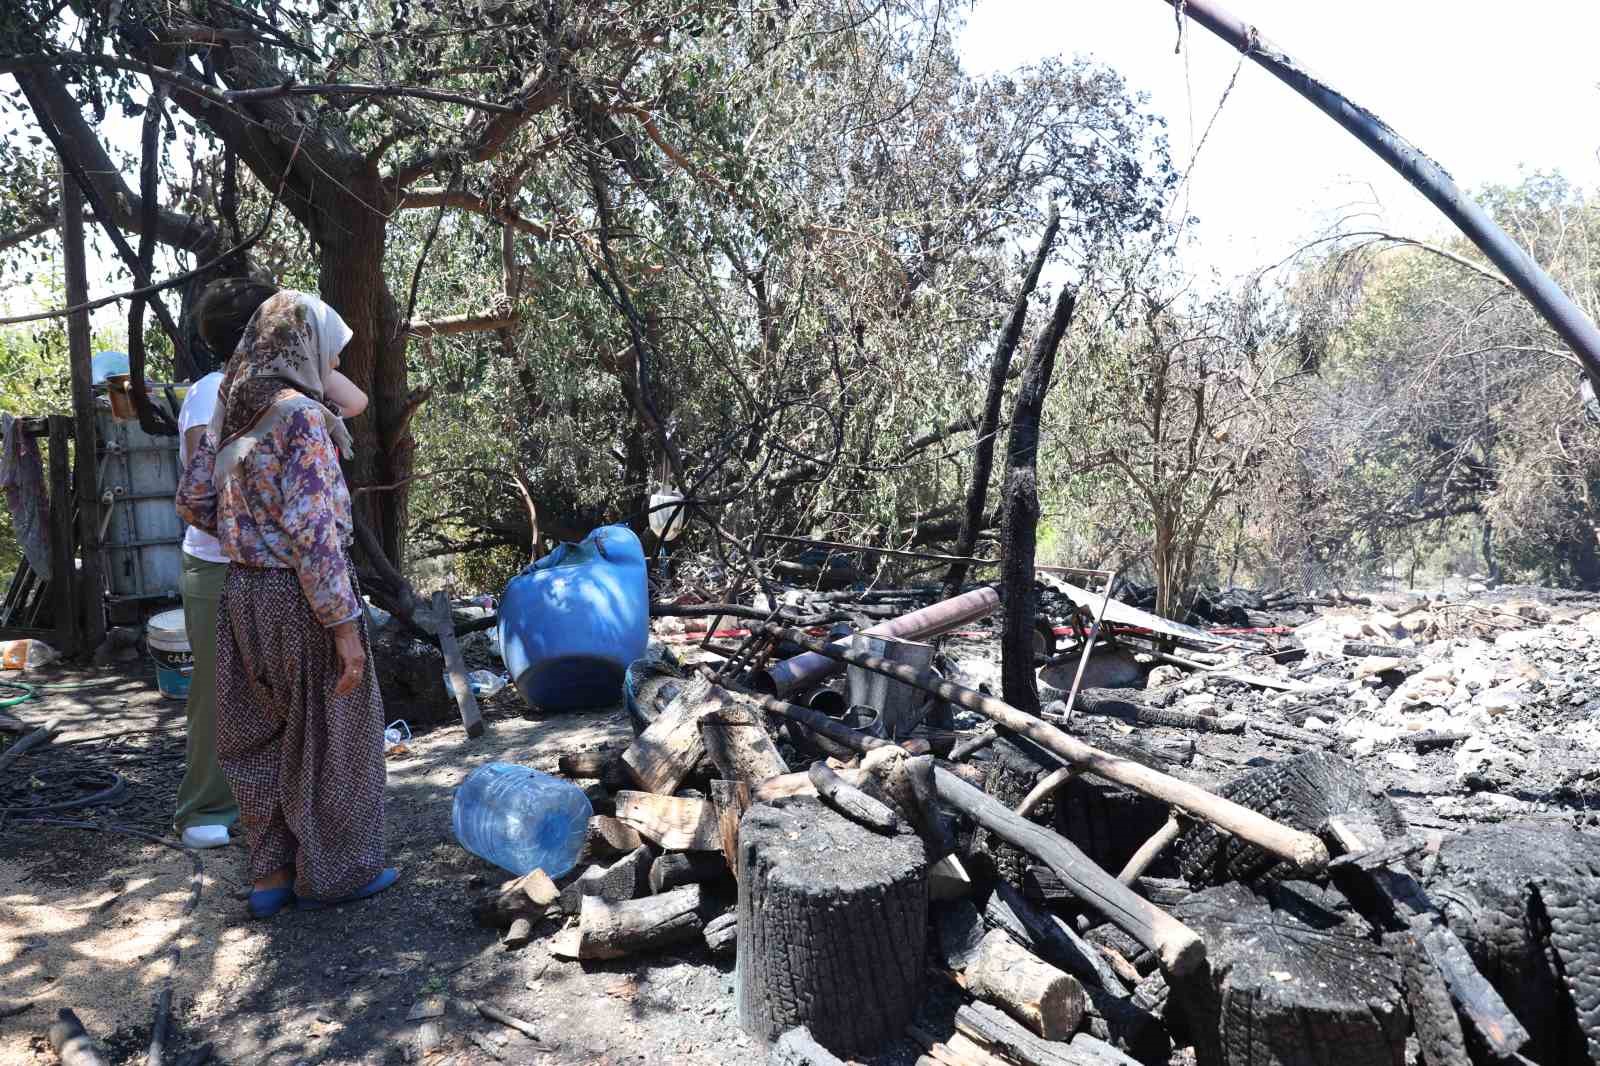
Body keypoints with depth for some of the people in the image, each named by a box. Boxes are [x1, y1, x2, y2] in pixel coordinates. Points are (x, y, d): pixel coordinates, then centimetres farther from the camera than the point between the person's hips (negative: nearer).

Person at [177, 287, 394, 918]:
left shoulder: (229, 411, 7)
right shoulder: (300, 415, -17)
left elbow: (192, 501, 12)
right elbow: (312, 528, -22)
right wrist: (344, 623, -20)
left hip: (242, 591, 8)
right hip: (301, 594, -8)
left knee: (261, 737, 16)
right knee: (326, 734, 8)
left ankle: (270, 873, 28)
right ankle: (330, 872, 21)